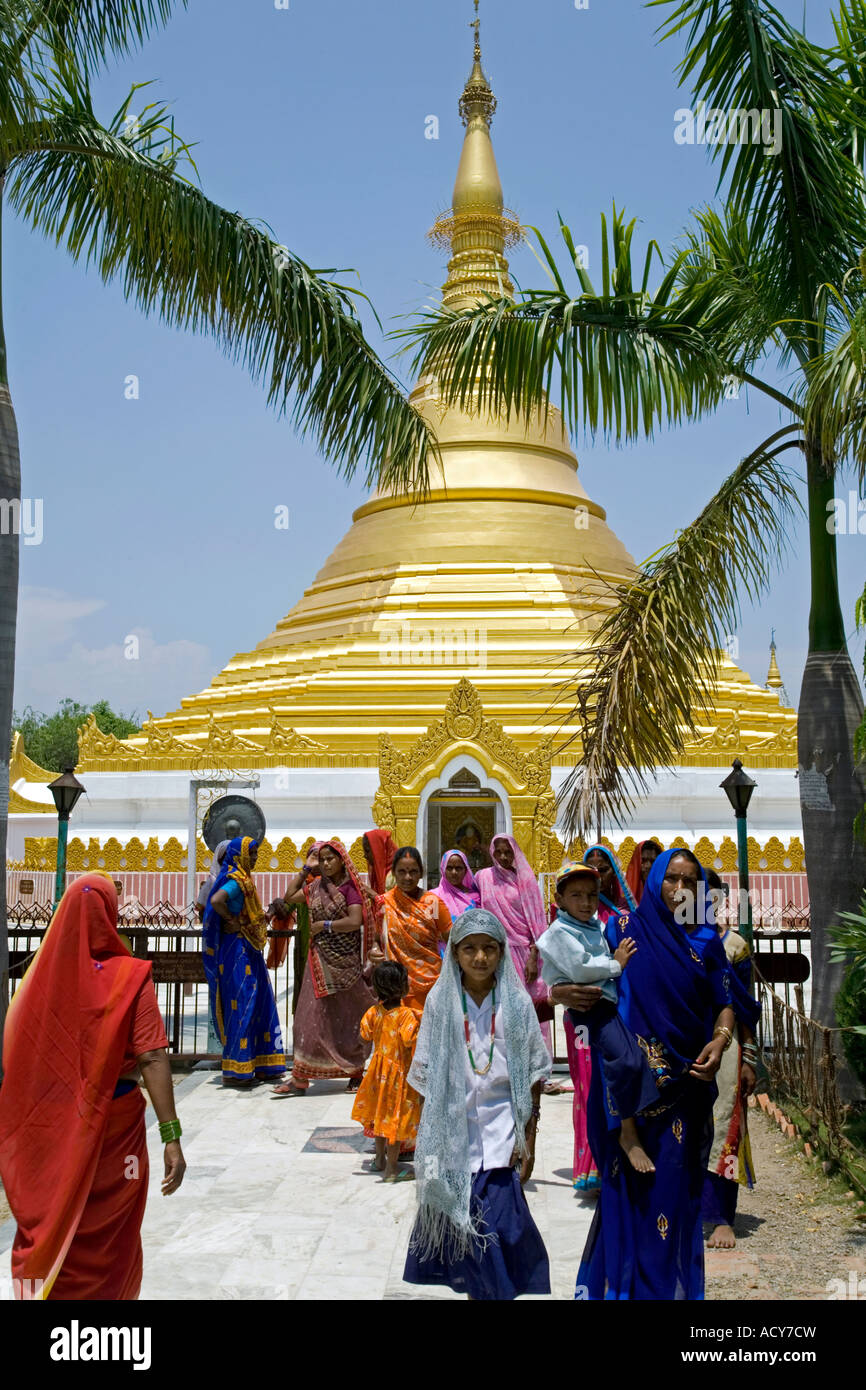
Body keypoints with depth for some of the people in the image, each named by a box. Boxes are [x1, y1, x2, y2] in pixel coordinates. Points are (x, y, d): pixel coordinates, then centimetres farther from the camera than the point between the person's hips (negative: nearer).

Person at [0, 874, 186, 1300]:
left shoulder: (42, 973, -6)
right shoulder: (130, 976, -14)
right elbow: (152, 1059, -19)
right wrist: (171, 1137, -17)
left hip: (48, 1121, 2)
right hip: (113, 1122, -2)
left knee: (48, 1229, 20)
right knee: (109, 1241, 16)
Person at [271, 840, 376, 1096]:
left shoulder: (350, 887, -7)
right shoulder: (316, 886, 10)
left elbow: (355, 921, -17)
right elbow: (289, 897, 13)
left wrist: (323, 925, -11)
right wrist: (306, 868, 9)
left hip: (345, 960, -5)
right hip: (320, 960, 5)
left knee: (348, 1017, 5)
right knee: (312, 1014, 1)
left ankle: (356, 1073, 19)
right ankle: (300, 1079, 1)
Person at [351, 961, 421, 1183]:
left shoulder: (374, 1011, -6)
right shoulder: (406, 1015, -23)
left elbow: (365, 1035, 1)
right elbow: (409, 1042, -28)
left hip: (379, 1068, 6)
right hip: (399, 1072, -6)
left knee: (381, 1113, 22)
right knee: (397, 1117, 5)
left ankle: (380, 1159, 37)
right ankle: (391, 1168, 12)